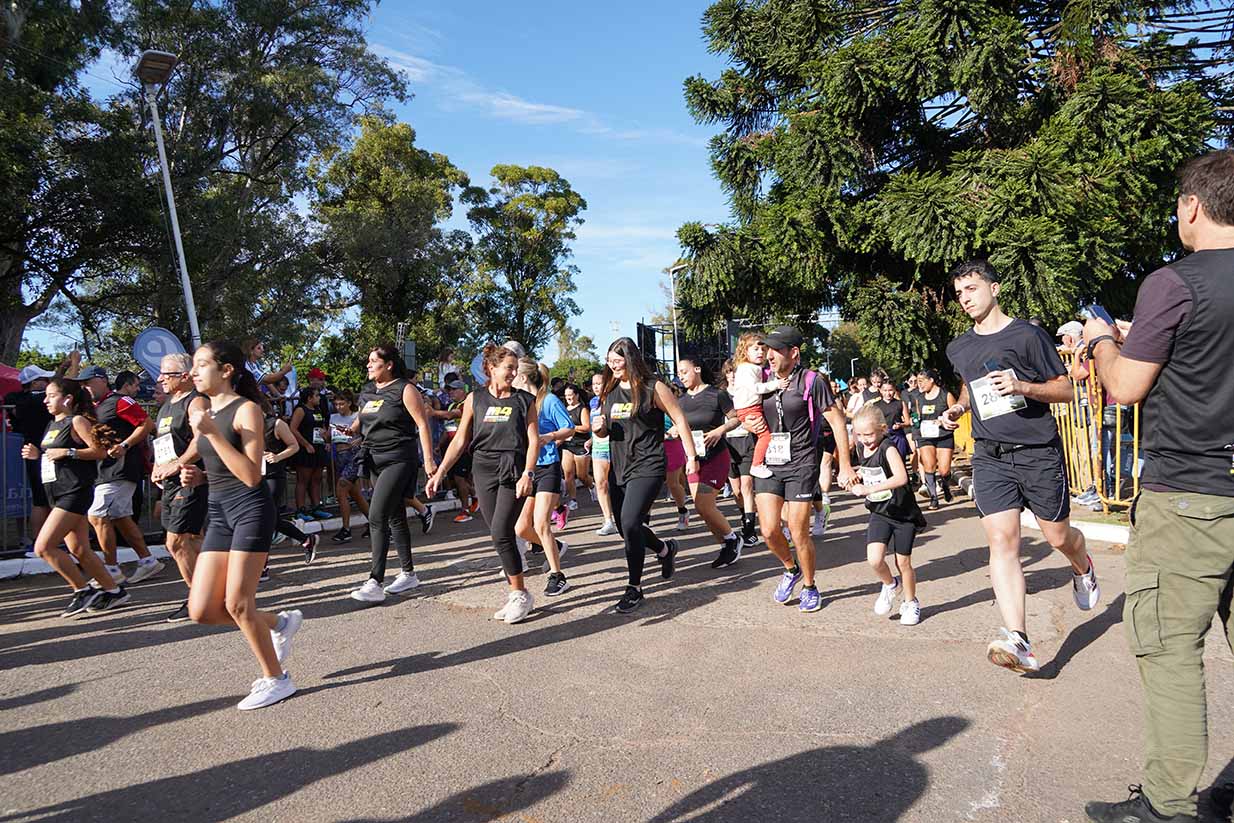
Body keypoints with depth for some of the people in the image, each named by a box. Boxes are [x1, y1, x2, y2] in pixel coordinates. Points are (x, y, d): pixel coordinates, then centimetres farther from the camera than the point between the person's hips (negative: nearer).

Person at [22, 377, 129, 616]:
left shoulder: (77, 421, -8)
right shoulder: (53, 425, 17)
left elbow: (101, 451, -15)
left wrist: (68, 452, -21)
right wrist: (37, 454, 9)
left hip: (75, 493, -9)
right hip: (59, 495, 9)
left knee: (43, 547, -13)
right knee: (79, 551, 9)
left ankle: (82, 591, -3)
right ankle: (114, 590, 17)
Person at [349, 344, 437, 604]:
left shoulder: (405, 390, -9)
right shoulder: (368, 391, 11)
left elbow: (422, 424, -11)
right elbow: (361, 419, 25)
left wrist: (428, 460, -15)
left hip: (399, 461, -7)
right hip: (375, 460, 7)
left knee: (377, 517, -15)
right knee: (395, 517, 13)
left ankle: (375, 582, -13)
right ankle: (408, 574, 24)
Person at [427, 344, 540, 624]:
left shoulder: (525, 400, 2)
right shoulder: (475, 399, 6)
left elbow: (533, 440, -2)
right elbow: (460, 440, 8)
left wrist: (527, 474, -16)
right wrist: (440, 473, 3)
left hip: (513, 472, -3)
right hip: (484, 472, 3)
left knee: (501, 534, -12)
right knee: (502, 536, 5)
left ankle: (521, 595, 1)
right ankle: (516, 594, 16)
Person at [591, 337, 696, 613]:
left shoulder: (653, 387, -6)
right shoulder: (609, 391, 11)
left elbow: (679, 419, -4)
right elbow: (604, 431, 20)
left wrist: (691, 456, -7)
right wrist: (598, 427, -3)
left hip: (647, 467, -7)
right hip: (619, 468, 7)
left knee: (630, 523, -19)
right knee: (626, 528, 11)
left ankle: (635, 587, -4)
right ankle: (665, 549, 40)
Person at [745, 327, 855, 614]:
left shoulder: (812, 381, -8)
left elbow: (837, 422, -5)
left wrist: (845, 467, -6)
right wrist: (749, 423, -4)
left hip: (801, 464, -4)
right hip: (768, 463, 4)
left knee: (799, 533, -2)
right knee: (769, 530, -3)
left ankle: (809, 587, 22)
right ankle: (791, 569, 28)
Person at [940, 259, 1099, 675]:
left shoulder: (1028, 335, -5)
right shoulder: (958, 349, 11)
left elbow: (1065, 390, -2)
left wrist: (1022, 386, -20)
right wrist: (958, 408, 10)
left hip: (1038, 452, -3)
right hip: (989, 456, 3)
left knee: (1058, 536, 10)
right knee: (1001, 541, -10)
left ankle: (1083, 570, 48)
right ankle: (1018, 640, -15)